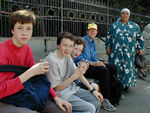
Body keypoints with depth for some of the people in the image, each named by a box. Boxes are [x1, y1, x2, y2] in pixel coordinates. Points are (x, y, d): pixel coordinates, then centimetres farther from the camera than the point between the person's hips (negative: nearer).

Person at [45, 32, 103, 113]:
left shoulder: (67, 55, 1)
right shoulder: (52, 61, -23)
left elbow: (77, 73, 7)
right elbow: (57, 88, -18)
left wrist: (92, 90, 1)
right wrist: (76, 75, -25)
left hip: (71, 88, 8)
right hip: (60, 94, -8)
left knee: (97, 101, 4)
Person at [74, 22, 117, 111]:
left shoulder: (93, 43, 20)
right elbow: (79, 58, -16)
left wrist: (98, 62, -4)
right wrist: (93, 63, -24)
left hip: (91, 64, 8)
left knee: (112, 68, -7)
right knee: (104, 71, -29)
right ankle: (105, 100, -23)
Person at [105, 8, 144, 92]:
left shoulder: (134, 26, 11)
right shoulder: (115, 25, 11)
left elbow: (140, 38, 15)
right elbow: (108, 37, 13)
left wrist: (140, 48, 9)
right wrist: (108, 47, 5)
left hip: (129, 53, 0)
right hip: (116, 51, 0)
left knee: (128, 67, -1)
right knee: (116, 67, -1)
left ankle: (127, 84, 16)